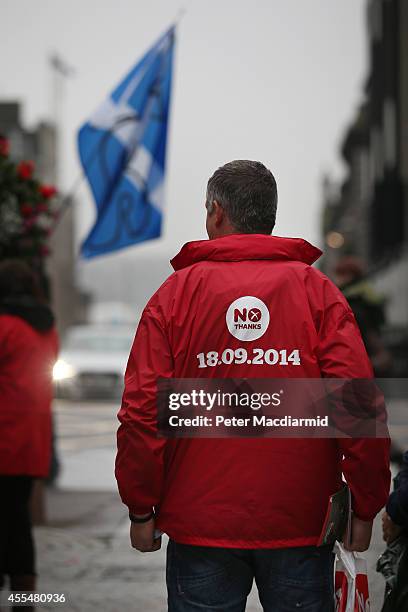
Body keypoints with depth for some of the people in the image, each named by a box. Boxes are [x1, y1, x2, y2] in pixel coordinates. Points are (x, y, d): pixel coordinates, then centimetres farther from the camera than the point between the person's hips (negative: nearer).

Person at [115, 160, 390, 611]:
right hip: (301, 524, 0)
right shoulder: (318, 291, 1)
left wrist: (141, 510, 5)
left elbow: (142, 411, -4)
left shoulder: (175, 293, 1)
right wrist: (364, 509, 1)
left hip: (200, 525, 0)